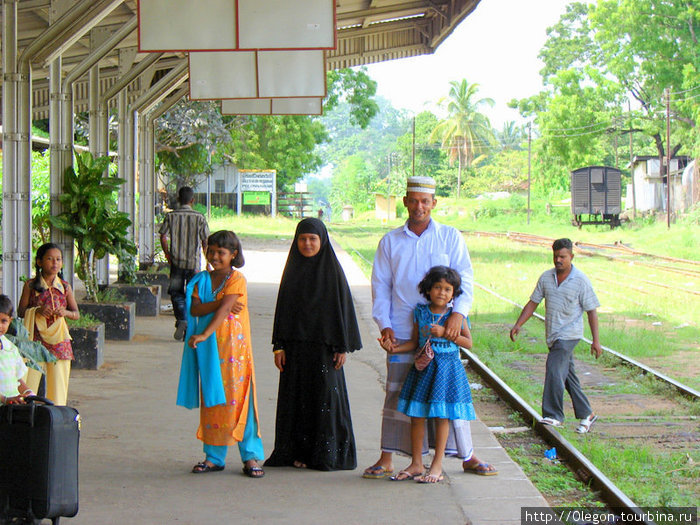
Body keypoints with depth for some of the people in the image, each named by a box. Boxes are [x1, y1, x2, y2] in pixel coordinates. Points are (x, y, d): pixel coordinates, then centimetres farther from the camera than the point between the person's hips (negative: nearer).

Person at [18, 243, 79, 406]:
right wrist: (37, 311, -15)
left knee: (58, 384, 1)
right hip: (36, 338, -2)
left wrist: (65, 312, -9)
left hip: (59, 339, 2)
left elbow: (77, 314, 12)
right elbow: (21, 312, 2)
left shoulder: (65, 287, 7)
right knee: (29, 382, -6)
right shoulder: (31, 285, 2)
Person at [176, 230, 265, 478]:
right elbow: (194, 309, -2)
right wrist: (219, 303, -16)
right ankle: (214, 457, 13)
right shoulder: (202, 279, 11)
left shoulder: (237, 279, -5)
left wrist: (205, 334, -27)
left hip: (233, 346, -5)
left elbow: (224, 309, -17)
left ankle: (250, 456, 0)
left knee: (237, 399, -6)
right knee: (211, 401, 7)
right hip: (208, 348, 5)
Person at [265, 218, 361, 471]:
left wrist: (343, 347, -8)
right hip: (296, 343, 4)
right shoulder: (293, 270, 8)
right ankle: (299, 452, 11)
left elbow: (343, 307, -3)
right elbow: (283, 307, 10)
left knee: (326, 396, -3)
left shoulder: (332, 270, -3)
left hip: (324, 343, -4)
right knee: (297, 397, 4)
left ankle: (327, 454, 4)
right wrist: (279, 346, 4)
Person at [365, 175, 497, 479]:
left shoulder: (450, 238, 6)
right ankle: (386, 460, 5)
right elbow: (380, 286, 9)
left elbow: (465, 278, -1)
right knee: (396, 394, 0)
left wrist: (458, 313, -18)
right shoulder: (390, 242, 9)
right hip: (402, 331, 1)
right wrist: (384, 325, -5)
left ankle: (467, 457, 13)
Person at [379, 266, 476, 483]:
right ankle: (416, 464, 15)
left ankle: (437, 467, 4)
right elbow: (414, 342, 9)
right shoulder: (420, 312, 4)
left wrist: (445, 333, -15)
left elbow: (468, 342, -4)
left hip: (447, 368, -3)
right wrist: (394, 348, -7)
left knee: (441, 416, -2)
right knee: (416, 416, 4)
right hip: (423, 367, 3)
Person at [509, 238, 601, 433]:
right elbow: (533, 302, 10)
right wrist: (518, 324, -1)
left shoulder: (581, 281, -7)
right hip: (553, 335, 6)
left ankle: (553, 415, -16)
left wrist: (596, 340, -7)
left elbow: (591, 311, -5)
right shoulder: (546, 277, 6)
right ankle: (586, 414, 21)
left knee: (554, 368, -19)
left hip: (569, 334, -6)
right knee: (568, 375, 10)